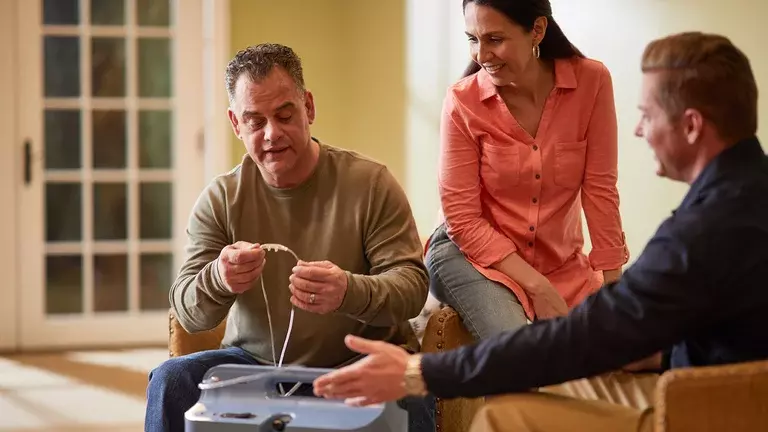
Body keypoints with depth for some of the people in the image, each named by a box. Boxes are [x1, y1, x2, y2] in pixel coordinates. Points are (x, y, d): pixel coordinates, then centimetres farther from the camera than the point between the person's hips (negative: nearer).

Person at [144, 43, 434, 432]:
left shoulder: (370, 183, -5)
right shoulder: (220, 199, 1)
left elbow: (412, 283, -12)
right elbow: (187, 313, -4)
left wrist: (350, 292, -36)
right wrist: (217, 281, -30)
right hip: (253, 362, 3)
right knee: (171, 380, -23)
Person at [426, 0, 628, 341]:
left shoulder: (591, 81, -11)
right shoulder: (462, 101, -14)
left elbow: (599, 191, -7)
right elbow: (462, 218, -11)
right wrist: (536, 286, -19)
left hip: (562, 267, 3)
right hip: (472, 258, -3)